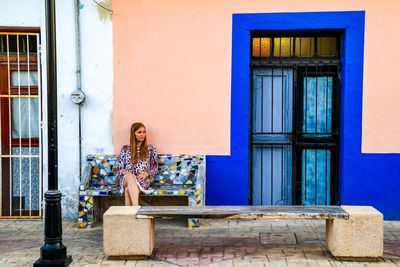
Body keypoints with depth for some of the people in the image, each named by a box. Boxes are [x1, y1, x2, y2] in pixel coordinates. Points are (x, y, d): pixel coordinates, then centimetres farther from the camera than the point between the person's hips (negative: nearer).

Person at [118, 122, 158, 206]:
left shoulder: (150, 149, 11)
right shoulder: (125, 149, 13)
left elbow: (155, 167, 11)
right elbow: (120, 168, 13)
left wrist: (147, 173, -9)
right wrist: (125, 172, -10)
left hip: (143, 181, -1)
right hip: (126, 179, 1)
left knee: (128, 190, -36)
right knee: (130, 177, -39)